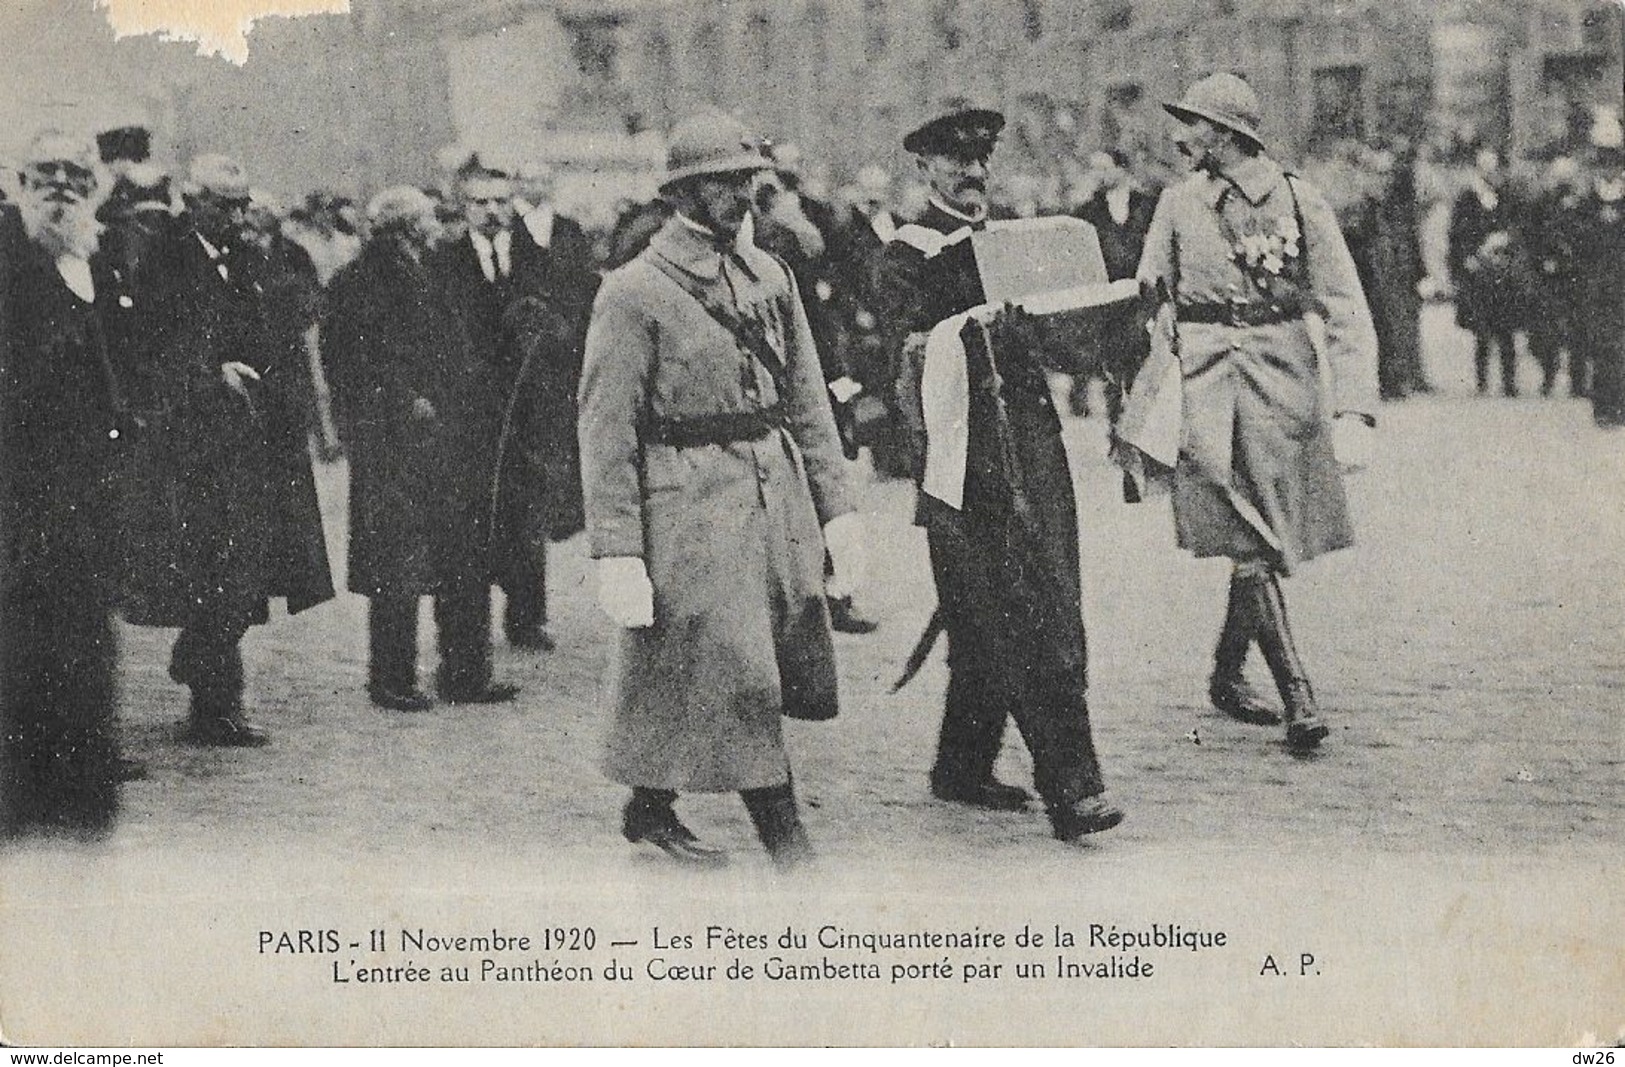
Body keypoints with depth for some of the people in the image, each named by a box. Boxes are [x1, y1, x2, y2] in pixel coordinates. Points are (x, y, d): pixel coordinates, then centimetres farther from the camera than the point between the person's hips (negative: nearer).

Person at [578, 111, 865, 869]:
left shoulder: (769, 276, 11)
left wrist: (836, 506, 9)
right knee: (737, 676, -3)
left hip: (776, 492, 6)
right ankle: (786, 840, 6)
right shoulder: (633, 293, -8)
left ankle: (651, 810, 29)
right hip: (690, 507, -6)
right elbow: (606, 432, -10)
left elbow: (807, 401, 15)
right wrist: (617, 554, -15)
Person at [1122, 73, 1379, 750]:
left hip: (1282, 377, 0)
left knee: (1261, 542, 6)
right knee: (1249, 542, -10)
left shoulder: (1299, 202, 1)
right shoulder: (1179, 203, 8)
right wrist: (1137, 418, 9)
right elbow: (1148, 305, 14)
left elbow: (1345, 310, -1)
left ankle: (1227, 675, 26)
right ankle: (1296, 693, -12)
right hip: (1204, 374, 0)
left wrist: (1352, 406, -13)